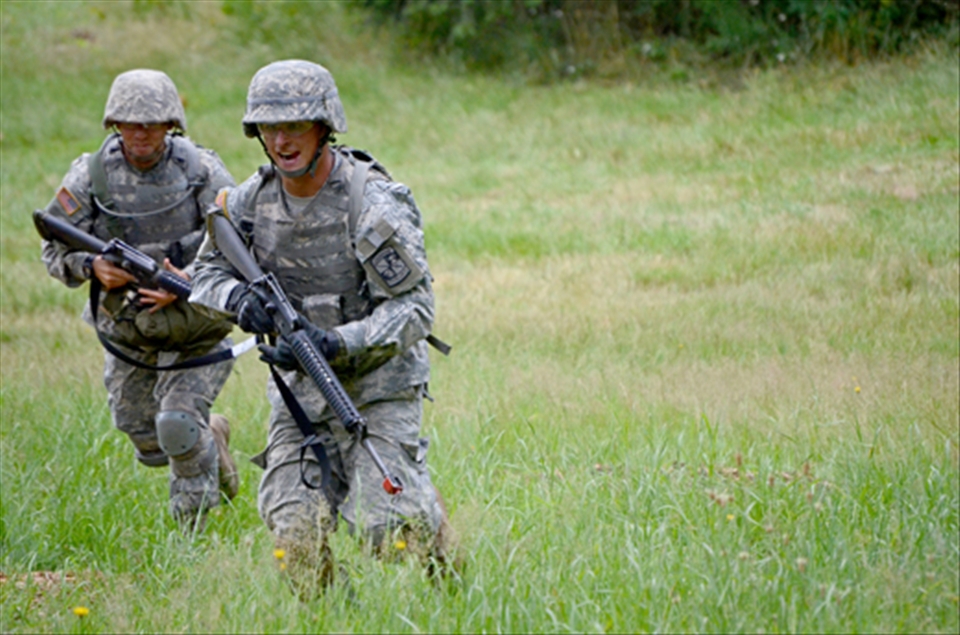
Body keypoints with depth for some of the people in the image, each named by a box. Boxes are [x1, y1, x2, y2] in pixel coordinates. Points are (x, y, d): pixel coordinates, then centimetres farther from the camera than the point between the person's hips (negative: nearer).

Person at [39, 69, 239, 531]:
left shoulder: (201, 171, -14)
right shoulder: (90, 176, -9)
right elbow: (55, 250, -3)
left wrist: (190, 281, -30)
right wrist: (92, 267, -25)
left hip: (197, 327, -3)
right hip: (127, 332, 3)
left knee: (178, 427, -18)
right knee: (147, 444, 12)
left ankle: (193, 526, 9)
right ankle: (210, 439, 46)